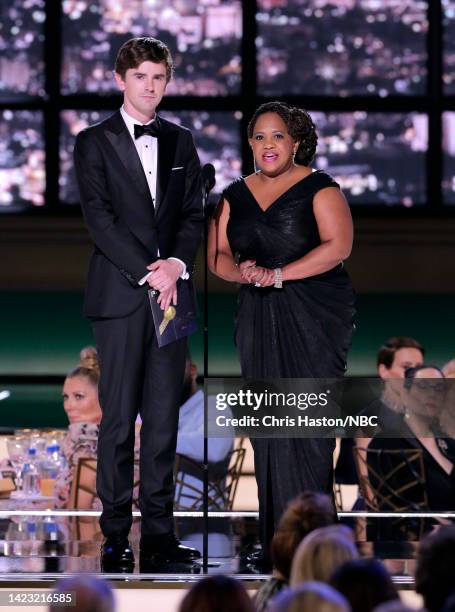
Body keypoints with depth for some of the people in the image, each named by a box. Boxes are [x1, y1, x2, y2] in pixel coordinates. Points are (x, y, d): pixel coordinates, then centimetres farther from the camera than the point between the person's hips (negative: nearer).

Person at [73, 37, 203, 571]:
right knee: (119, 418, -4)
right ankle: (115, 536, -1)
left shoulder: (180, 143, 15)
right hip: (120, 296, -4)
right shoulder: (95, 142, 2)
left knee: (164, 418, 4)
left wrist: (176, 265, -8)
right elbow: (99, 217, -7)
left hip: (170, 292, 4)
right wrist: (148, 272, -14)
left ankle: (159, 534, 7)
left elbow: (193, 214, 11)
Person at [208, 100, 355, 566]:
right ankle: (274, 539, 3)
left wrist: (278, 274, -17)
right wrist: (243, 273, -9)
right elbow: (217, 256, 13)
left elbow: (338, 245, -12)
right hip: (257, 318, 5)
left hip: (314, 316, -5)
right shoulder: (236, 196, 15)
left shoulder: (319, 188, -1)